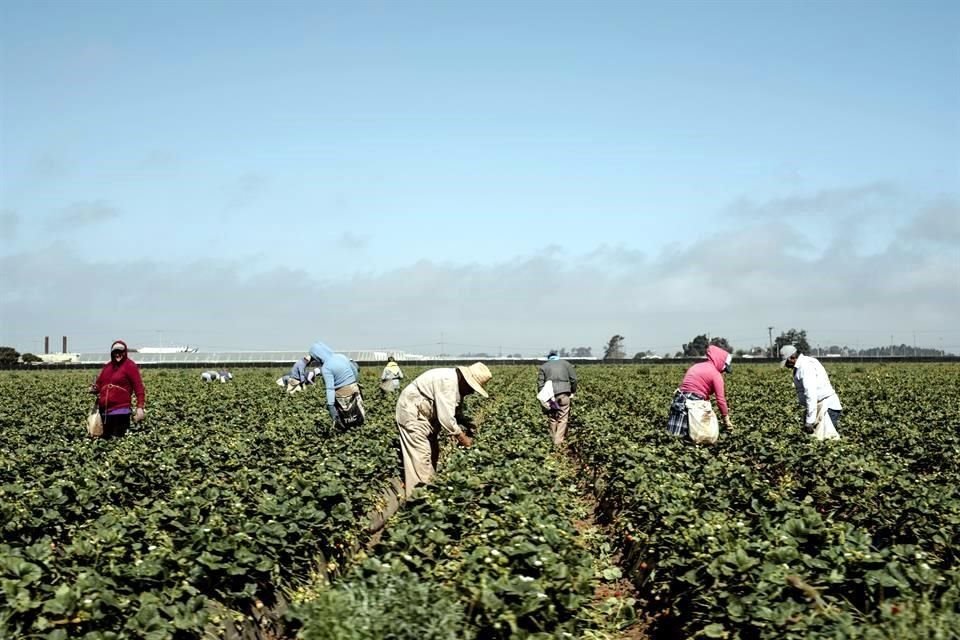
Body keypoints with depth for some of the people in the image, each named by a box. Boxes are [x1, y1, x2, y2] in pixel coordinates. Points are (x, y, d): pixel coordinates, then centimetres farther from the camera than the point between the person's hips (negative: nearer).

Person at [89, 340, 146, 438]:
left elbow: (139, 387, -9)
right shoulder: (107, 367, 16)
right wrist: (95, 388, 3)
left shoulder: (130, 366, -3)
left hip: (121, 411, -7)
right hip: (104, 410, 7)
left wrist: (140, 407, -18)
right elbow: (99, 383, 28)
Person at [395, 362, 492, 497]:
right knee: (421, 455, -12)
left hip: (426, 414, 11)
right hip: (411, 412, -11)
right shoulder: (447, 382, -29)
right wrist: (461, 437, -20)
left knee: (433, 451, 13)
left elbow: (456, 413, 12)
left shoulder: (457, 385, 3)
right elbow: (445, 418, -31)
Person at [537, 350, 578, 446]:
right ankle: (558, 441, -7)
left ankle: (553, 439, 19)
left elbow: (540, 383, 4)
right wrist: (572, 392, 14)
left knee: (552, 418, 12)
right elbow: (573, 379, 6)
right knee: (562, 418, 1)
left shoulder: (544, 366, 13)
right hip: (564, 393, -1)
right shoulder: (566, 364, 14)